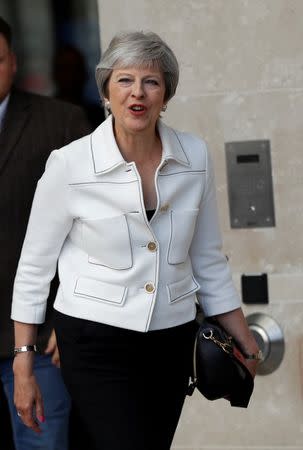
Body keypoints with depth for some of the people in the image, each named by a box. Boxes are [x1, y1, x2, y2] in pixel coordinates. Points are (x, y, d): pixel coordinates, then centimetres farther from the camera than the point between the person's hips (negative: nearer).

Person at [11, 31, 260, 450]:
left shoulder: (195, 156, -2)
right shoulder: (70, 165, -11)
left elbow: (208, 259, 9)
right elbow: (35, 266, -3)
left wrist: (245, 342, 10)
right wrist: (24, 366, -3)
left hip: (172, 341, 4)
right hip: (97, 344, -4)